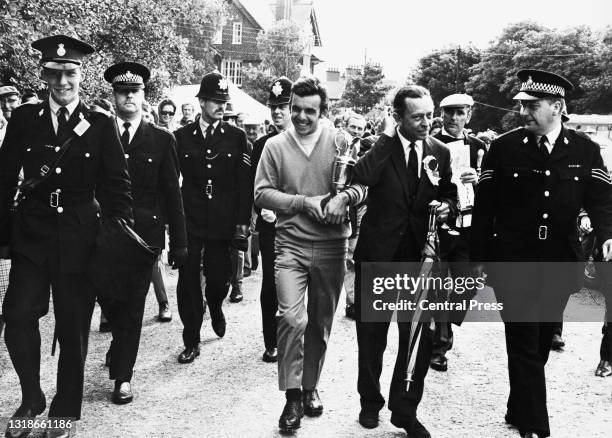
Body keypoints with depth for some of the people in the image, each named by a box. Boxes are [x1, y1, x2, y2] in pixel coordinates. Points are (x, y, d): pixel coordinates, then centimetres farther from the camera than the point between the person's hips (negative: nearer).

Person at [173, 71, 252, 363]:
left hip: (222, 223, 0)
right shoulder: (181, 137, 4)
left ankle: (215, 309, 41)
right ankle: (191, 342, 14)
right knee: (188, 282, 1)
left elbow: (244, 183, 1)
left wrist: (242, 223, -4)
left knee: (219, 278, 5)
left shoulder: (237, 137, 3)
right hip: (189, 221, 0)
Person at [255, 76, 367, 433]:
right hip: (291, 245, -1)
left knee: (321, 323, 12)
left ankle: (310, 387, 31)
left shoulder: (340, 142, 0)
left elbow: (364, 185, 0)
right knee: (292, 317, -15)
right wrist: (304, 202, -12)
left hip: (332, 246, 1)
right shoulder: (275, 146, 1)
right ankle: (292, 396, -1)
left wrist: (344, 197, -20)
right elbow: (262, 192, -2)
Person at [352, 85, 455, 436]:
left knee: (420, 335, 3)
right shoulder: (380, 147, -6)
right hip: (378, 253, -2)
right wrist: (387, 138, -20)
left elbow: (449, 193, 15)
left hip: (419, 256, 2)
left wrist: (447, 205, -7)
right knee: (372, 334, 12)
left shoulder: (441, 152, 3)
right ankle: (371, 402, 33)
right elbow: (362, 176, -26)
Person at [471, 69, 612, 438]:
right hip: (513, 263, -2)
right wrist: (479, 256, -2)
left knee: (541, 343, 14)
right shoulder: (504, 148, -4)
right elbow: (485, 205, -2)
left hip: (560, 264, 3)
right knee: (524, 344, -1)